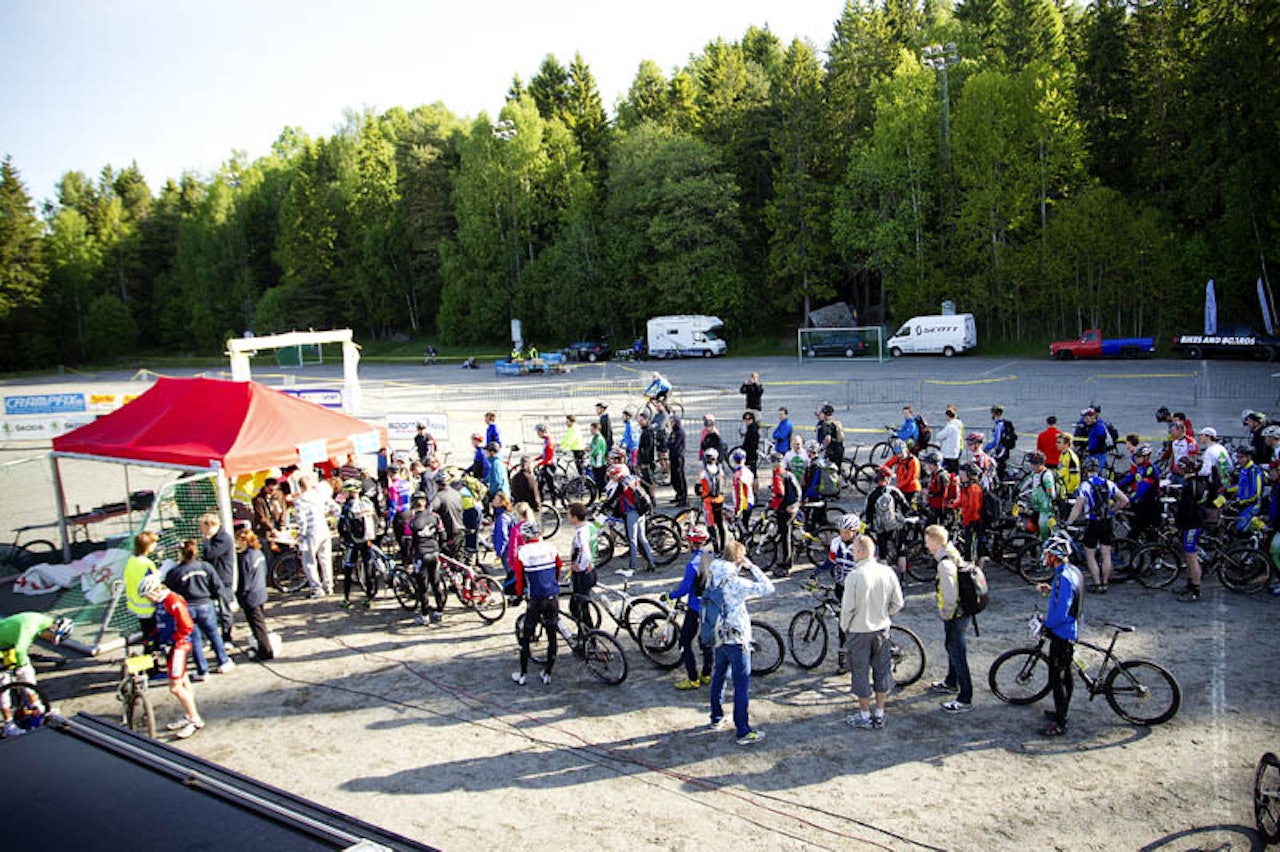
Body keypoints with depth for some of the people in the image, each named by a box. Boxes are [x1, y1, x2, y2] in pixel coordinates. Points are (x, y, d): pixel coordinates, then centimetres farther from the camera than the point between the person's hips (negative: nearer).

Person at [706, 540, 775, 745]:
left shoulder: (714, 578, -1)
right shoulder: (736, 583, -24)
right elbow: (768, 589, -25)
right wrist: (752, 567, -16)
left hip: (719, 637, 8)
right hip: (737, 640, -8)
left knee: (718, 677, 22)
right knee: (742, 686, -1)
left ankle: (716, 718, 37)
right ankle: (743, 732, 4)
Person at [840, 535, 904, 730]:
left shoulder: (854, 576, -20)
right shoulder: (888, 572, -6)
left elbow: (848, 608, -17)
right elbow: (897, 603, 1)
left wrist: (844, 627, 1)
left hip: (859, 631, -4)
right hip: (882, 629, 5)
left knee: (860, 672, 9)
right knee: (882, 671, 16)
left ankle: (864, 716, 19)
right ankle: (879, 714, 25)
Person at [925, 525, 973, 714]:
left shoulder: (945, 565, -27)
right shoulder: (954, 555, 4)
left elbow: (950, 598, -29)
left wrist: (945, 616, -12)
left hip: (954, 618, -10)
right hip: (962, 612, 10)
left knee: (958, 656, 0)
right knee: (952, 650, 26)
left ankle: (965, 700, 10)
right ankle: (951, 684, 45)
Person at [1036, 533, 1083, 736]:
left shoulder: (1064, 578, -27)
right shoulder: (1074, 571, 4)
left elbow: (1061, 614, -27)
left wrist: (1046, 625, -12)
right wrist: (1051, 590, 8)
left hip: (1061, 634, -10)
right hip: (1071, 631, 10)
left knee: (1057, 678, -1)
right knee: (1066, 674, 21)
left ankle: (1059, 724, 7)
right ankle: (1061, 712, 35)